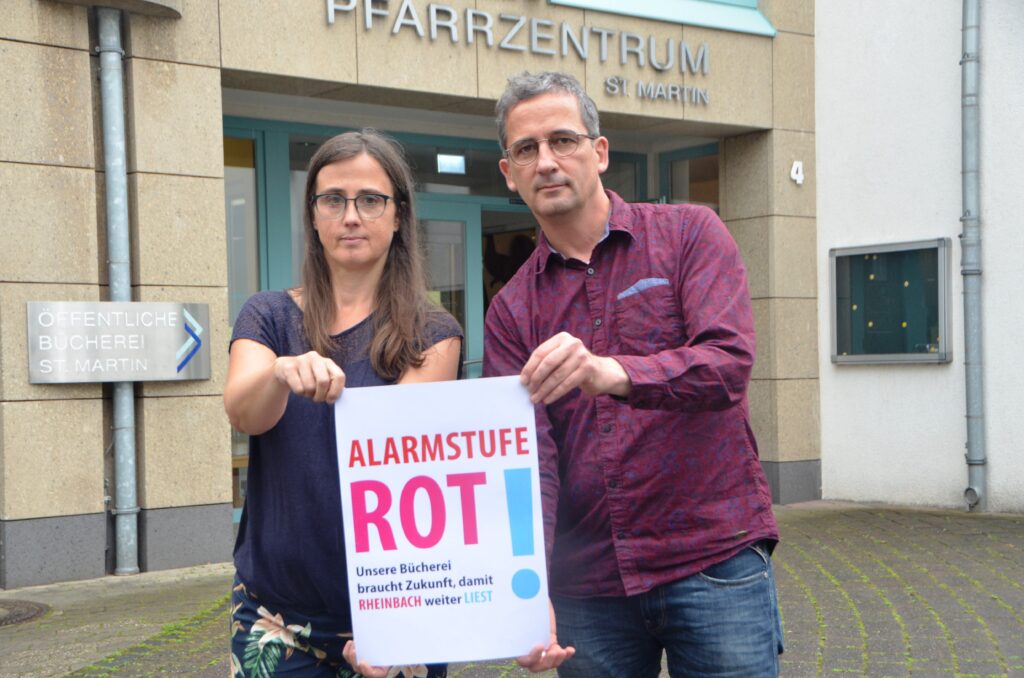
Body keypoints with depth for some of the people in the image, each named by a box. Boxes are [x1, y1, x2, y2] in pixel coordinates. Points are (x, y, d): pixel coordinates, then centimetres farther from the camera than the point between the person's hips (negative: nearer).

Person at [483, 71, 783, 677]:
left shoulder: (688, 234, 0)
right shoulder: (512, 310, 7)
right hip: (588, 584, 3)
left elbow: (729, 362, -17)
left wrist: (612, 373, -35)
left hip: (714, 561, -2)